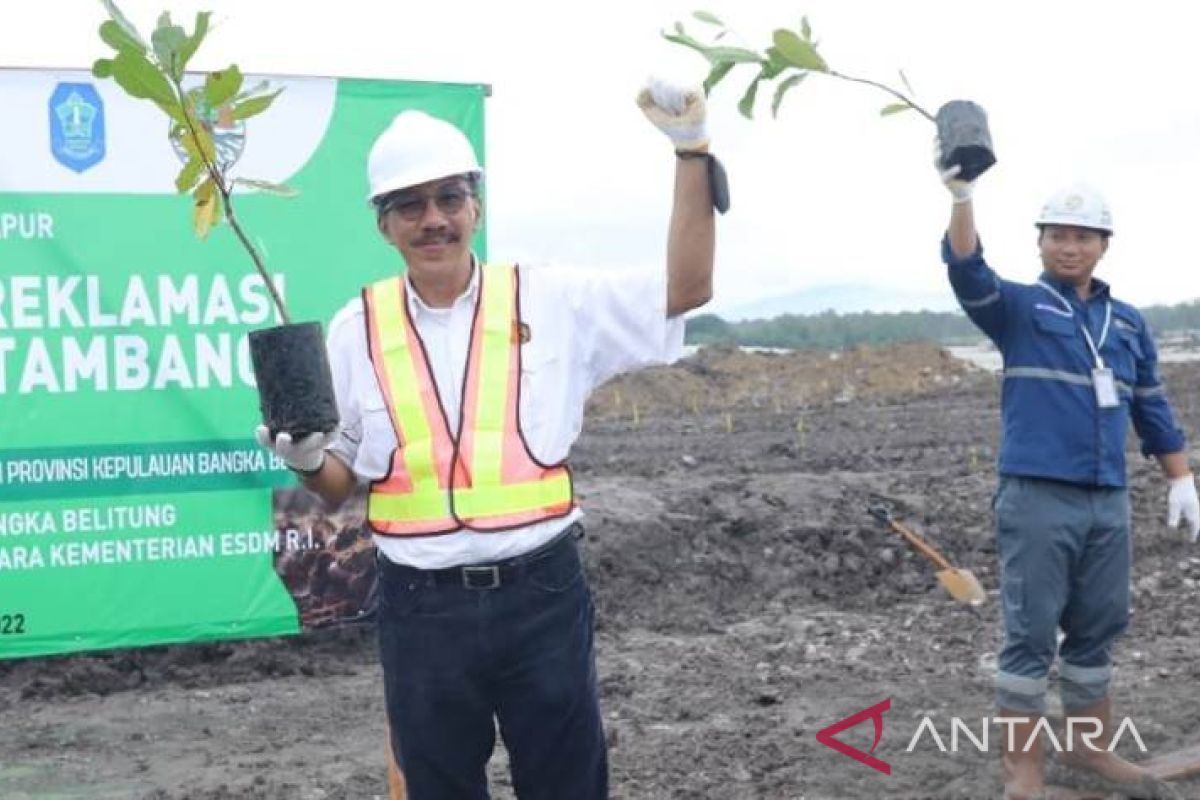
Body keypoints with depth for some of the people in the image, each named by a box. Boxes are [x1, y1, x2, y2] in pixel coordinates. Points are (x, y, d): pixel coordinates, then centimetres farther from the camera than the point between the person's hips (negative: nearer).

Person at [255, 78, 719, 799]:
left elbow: (686, 289, -4)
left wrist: (693, 151, -11)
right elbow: (342, 483, 10)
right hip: (420, 609, 1)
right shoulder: (357, 329, 3)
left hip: (541, 595, -1)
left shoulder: (553, 302, -1)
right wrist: (307, 459, -14)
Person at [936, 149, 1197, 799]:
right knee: (1031, 635, -2)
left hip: (1108, 502, 5)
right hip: (1037, 498, -5)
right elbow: (967, 271, -19)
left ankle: (1091, 746, 28)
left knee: (1097, 630, 14)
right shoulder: (1018, 307, 1)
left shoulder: (1128, 323, 15)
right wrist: (961, 195, -33)